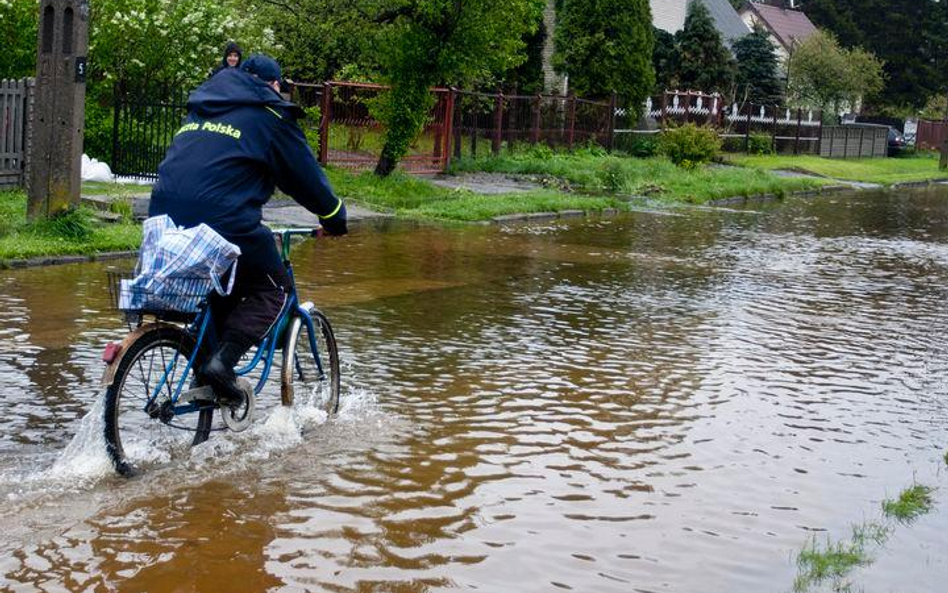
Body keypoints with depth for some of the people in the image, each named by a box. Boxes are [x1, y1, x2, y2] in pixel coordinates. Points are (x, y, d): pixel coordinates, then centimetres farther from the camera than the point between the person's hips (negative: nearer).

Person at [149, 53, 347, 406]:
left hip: (164, 218, 7)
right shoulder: (269, 115, 9)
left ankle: (204, 364, 16)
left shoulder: (199, 110, 29)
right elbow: (305, 175, 11)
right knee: (272, 290, 10)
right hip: (224, 222, -7)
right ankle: (223, 361, -10)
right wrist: (334, 217, 25)